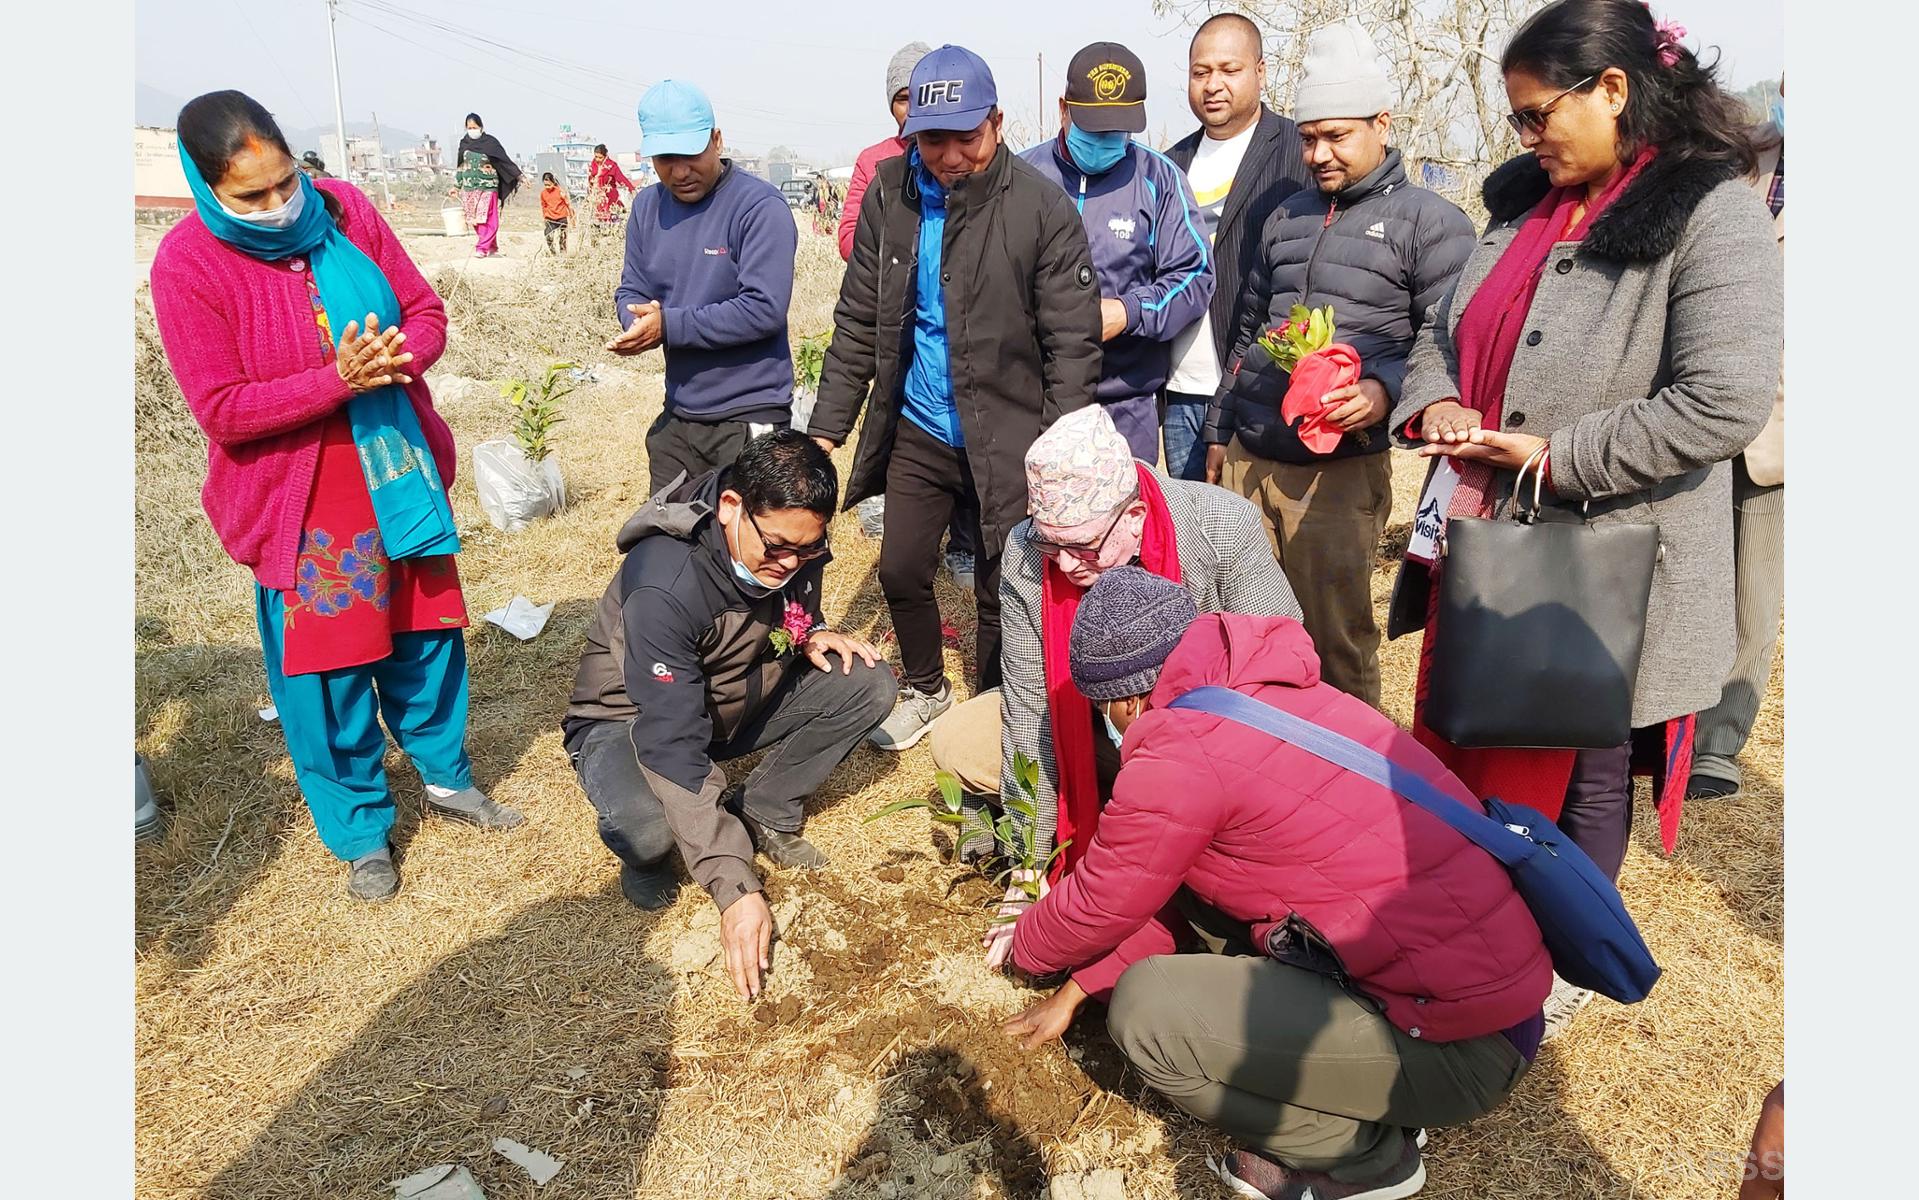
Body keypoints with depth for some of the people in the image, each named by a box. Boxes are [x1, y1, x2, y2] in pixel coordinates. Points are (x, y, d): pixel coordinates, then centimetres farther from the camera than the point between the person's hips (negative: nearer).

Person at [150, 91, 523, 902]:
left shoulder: (343, 209, -4)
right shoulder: (187, 265, -14)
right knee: (326, 671, 6)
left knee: (426, 635, 17)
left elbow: (426, 311, 0)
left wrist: (395, 361, -22)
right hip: (300, 506, -4)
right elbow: (221, 409, -16)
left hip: (400, 477, 4)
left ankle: (446, 775, 40)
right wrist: (340, 380, -27)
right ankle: (361, 831, 26)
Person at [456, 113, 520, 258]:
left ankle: (482, 248, -9)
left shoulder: (490, 142, -2)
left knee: (487, 219, -11)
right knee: (475, 220, 3)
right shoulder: (464, 143, 11)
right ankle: (492, 247, 12)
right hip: (469, 188, 4)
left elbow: (505, 161, 0)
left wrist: (519, 176, -4)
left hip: (487, 187, -4)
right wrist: (456, 186, 18)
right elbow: (460, 166, 18)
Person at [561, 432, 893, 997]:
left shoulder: (795, 547, -15)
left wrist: (811, 635, -15)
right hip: (634, 719, -6)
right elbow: (673, 747, -38)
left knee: (870, 685, -15)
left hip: (737, 700, 6)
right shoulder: (663, 585, -36)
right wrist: (736, 888, -40)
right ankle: (646, 861, 0)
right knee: (646, 829, -39)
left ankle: (762, 814, -1)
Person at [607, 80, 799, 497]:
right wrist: (641, 321, -13)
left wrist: (669, 325, -21)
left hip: (748, 417, -7)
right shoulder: (647, 206, 8)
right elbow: (630, 291, 12)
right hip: (677, 416, 7)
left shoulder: (760, 205, -14)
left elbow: (764, 308, -22)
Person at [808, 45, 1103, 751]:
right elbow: (858, 322, 4)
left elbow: (1073, 344, -13)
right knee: (900, 569, 13)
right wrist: (827, 427, 0)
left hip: (1005, 438, -4)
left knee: (1000, 593, 6)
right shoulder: (890, 194, -1)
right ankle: (924, 690, 40)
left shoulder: (1042, 209, -14)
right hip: (916, 430, 4)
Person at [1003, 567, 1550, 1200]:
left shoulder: (1180, 755, -20)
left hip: (1465, 1049, -9)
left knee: (1144, 1008, -13)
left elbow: (1095, 910, -3)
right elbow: (1174, 891, 17)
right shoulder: (1271, 692, 7)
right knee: (1195, 875, 12)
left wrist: (1026, 947, 19)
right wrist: (1076, 989, 23)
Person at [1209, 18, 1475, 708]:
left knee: (1334, 638, 0)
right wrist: (1220, 432, 24)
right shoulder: (1287, 217, 19)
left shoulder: (1431, 223, 0)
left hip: (1340, 465, -5)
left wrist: (1385, 389, -22)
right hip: (1245, 457, 6)